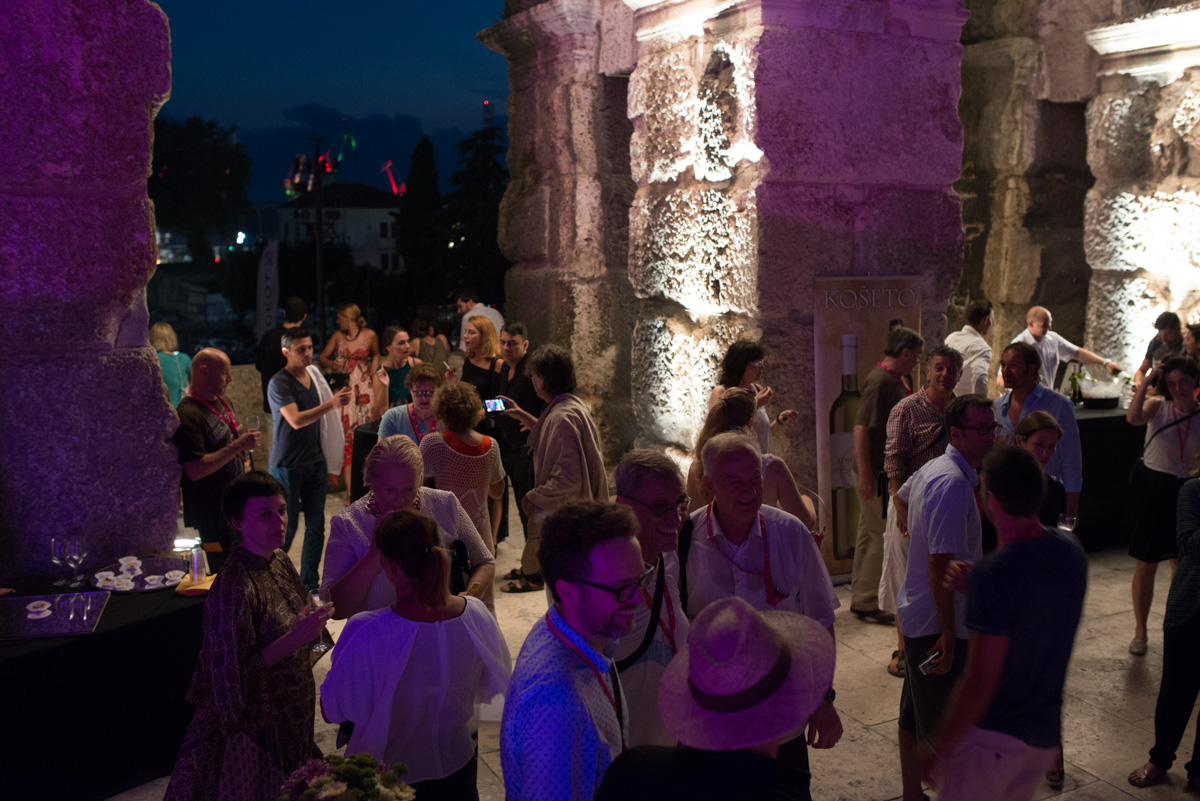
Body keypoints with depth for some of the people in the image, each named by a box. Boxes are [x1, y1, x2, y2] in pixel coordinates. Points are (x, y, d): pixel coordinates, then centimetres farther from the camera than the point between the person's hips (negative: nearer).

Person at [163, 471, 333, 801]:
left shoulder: (280, 562, 1)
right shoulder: (233, 588, -25)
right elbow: (233, 672, -23)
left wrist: (310, 630, -1)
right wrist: (295, 638, -28)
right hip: (253, 721, -8)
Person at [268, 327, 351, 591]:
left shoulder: (313, 376, 9)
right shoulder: (279, 383, -13)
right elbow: (296, 420, -25)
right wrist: (331, 404, -31)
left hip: (315, 462, 6)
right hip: (288, 465, -6)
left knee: (316, 525, 7)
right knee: (286, 527, 1)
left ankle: (310, 584, 17)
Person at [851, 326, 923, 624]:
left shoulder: (895, 379, 12)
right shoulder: (880, 381, -19)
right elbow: (861, 428, -24)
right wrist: (865, 475, -25)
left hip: (889, 472, 10)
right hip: (877, 473, -10)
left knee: (869, 533, 16)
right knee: (882, 537, -4)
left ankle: (861, 598, 26)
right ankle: (866, 602, 5)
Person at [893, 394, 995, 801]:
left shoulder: (934, 469, 7)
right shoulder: (954, 484, -25)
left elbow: (903, 495, 31)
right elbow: (941, 565, -27)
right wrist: (948, 637, -25)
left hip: (916, 614, 11)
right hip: (937, 623, -10)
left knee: (914, 717, 20)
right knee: (940, 726, 1)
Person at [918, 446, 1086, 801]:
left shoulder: (994, 574, -27)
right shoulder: (1070, 549, -3)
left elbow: (980, 682, -23)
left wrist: (938, 745, -12)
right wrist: (972, 586, 9)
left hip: (994, 736, -8)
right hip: (1046, 733, 8)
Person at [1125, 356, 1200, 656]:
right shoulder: (1158, 407, -7)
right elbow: (1133, 417, -31)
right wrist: (1147, 381, -27)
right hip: (1152, 488, -2)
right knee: (1145, 564, 4)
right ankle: (1140, 631, 18)